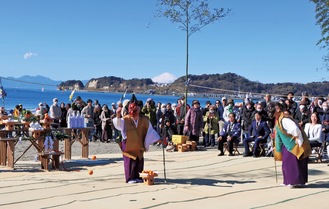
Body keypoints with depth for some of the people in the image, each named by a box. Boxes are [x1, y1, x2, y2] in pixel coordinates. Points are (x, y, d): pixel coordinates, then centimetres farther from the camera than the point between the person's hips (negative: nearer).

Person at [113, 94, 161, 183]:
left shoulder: (144, 120, -2)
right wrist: (118, 116, -46)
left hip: (139, 145, 3)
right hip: (129, 145, -3)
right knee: (130, 161, -3)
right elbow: (118, 124, -27)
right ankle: (130, 178, 4)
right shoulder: (125, 119, -10)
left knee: (139, 161, 8)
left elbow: (150, 131, 3)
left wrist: (158, 139, 1)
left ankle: (137, 177, 21)